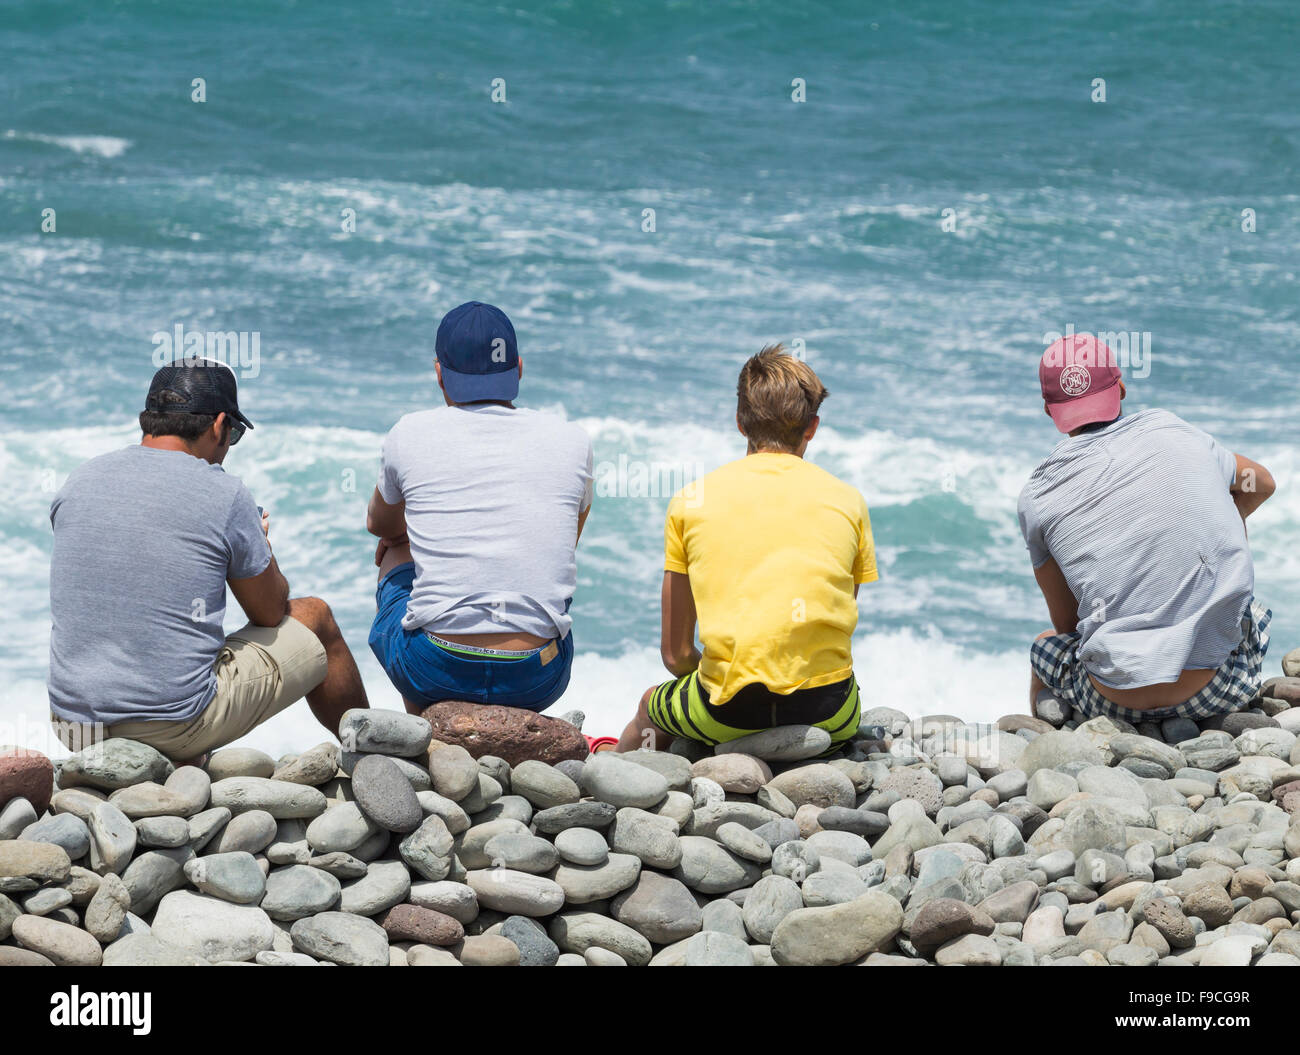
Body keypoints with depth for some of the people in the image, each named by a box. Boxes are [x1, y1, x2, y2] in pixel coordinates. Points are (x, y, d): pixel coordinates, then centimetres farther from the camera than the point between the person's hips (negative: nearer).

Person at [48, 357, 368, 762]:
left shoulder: (79, 481, 5)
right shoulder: (224, 495, -9)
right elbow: (271, 612, 4)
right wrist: (259, 545, 25)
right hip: (176, 727, -5)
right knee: (314, 616, 19)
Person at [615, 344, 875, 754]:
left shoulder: (691, 500, 7)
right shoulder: (847, 500, 9)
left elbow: (675, 654, 9)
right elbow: (839, 628, 13)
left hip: (728, 715, -1)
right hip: (828, 717, 1)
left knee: (650, 705, 34)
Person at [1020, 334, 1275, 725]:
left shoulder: (1039, 498, 1)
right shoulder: (1172, 431, 5)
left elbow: (1067, 624, 11)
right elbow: (1261, 484, 26)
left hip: (1118, 701, 0)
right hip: (1220, 690, 1)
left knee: (1046, 646, 34)